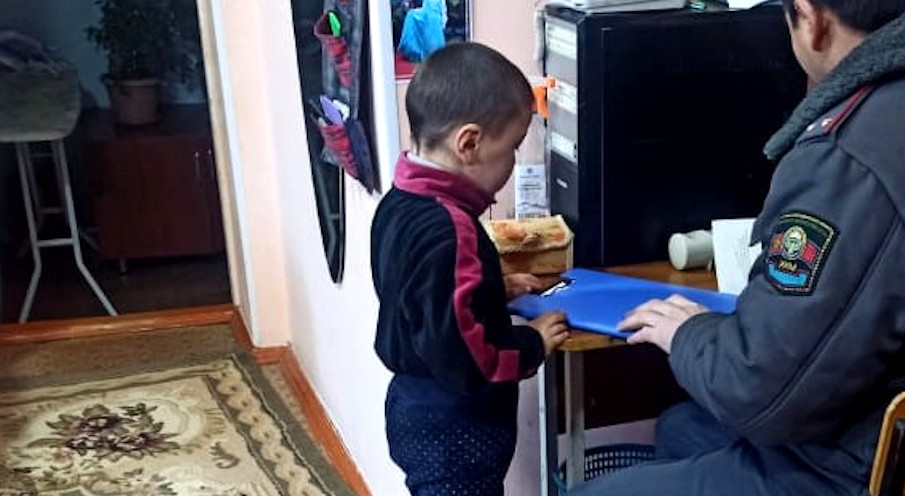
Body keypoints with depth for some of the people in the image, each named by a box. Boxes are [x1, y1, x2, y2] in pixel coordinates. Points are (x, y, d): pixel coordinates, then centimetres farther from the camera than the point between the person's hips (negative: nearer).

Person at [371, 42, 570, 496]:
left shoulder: (402, 203, 0)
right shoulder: (448, 230, -29)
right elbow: (463, 355, -29)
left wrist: (495, 290, 10)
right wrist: (533, 344, -14)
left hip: (418, 406, 10)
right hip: (453, 426, -9)